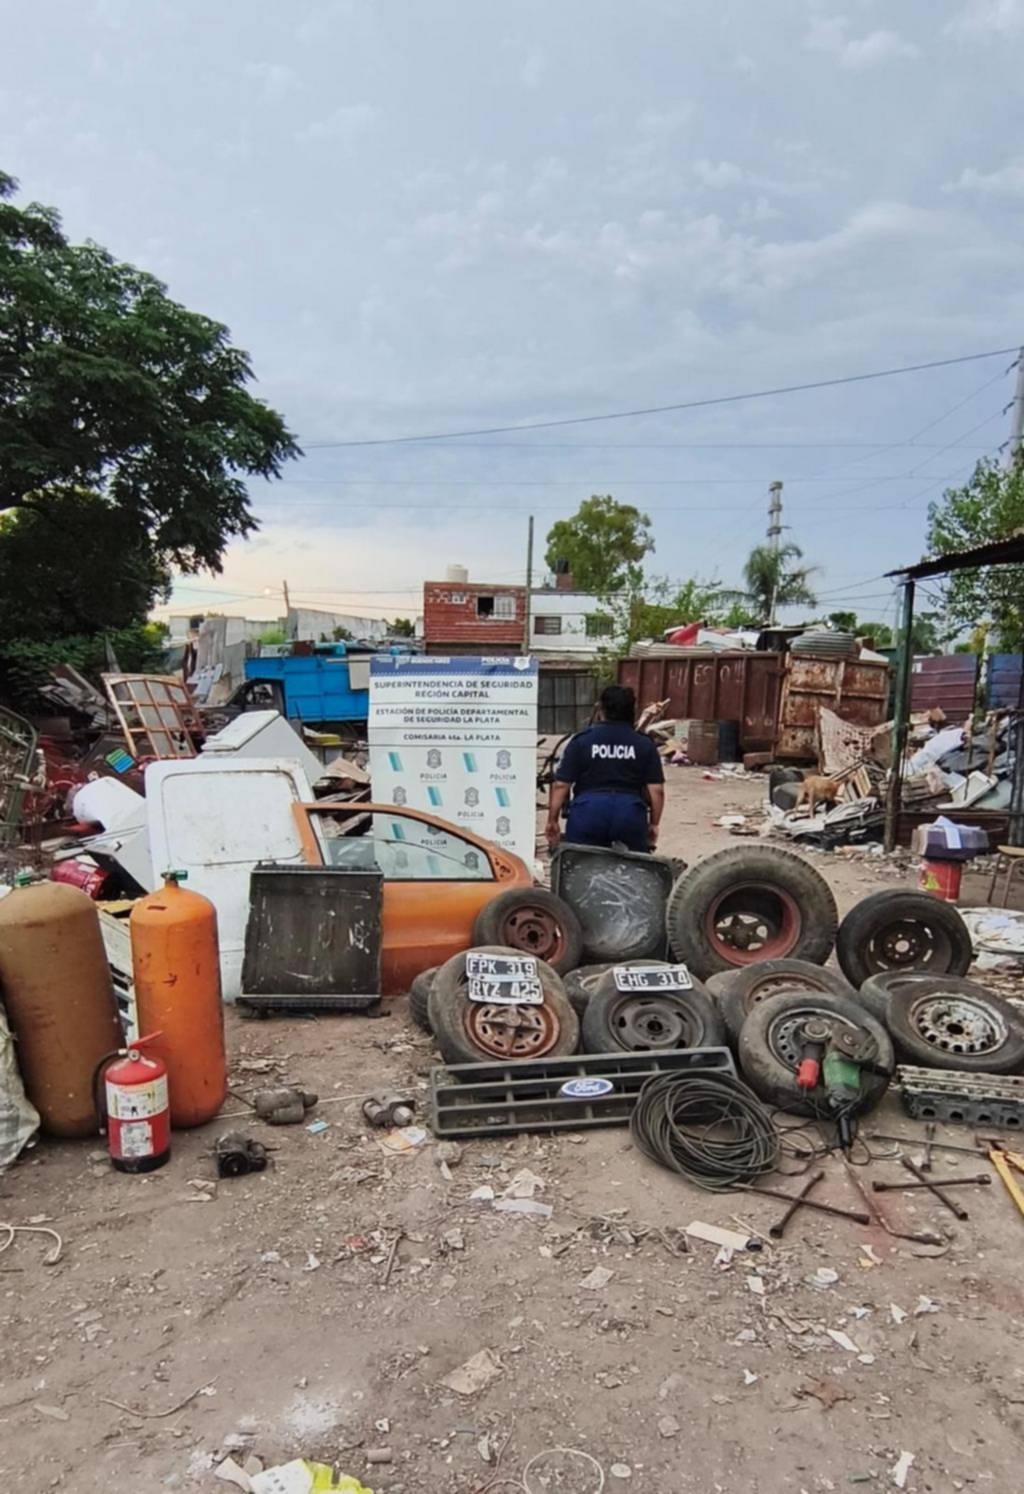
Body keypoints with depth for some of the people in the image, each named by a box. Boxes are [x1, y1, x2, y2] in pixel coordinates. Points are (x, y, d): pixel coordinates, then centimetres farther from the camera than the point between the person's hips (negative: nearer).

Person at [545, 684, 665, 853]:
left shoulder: (582, 741, 4)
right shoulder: (645, 745, 7)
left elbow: (560, 785, 0)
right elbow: (656, 790, 2)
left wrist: (552, 820, 7)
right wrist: (654, 824, 13)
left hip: (588, 812, -1)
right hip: (631, 813, 1)